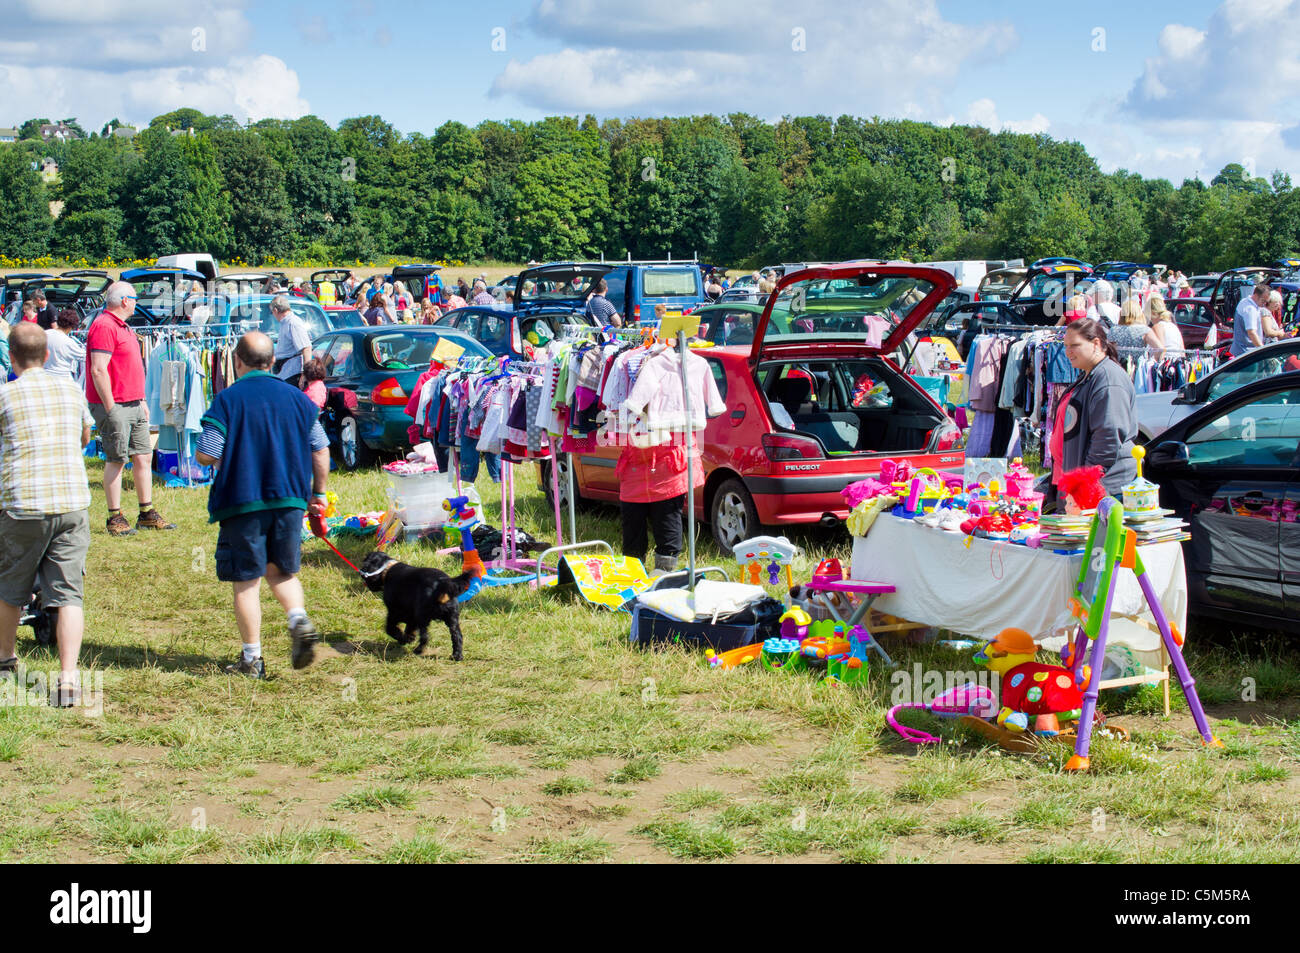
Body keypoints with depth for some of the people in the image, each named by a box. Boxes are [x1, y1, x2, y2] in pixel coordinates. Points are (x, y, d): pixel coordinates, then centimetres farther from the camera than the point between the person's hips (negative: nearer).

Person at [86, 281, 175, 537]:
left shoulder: (124, 327, 18)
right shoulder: (104, 326, -14)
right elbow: (98, 370, -20)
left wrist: (141, 401, 22)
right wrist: (110, 408, -22)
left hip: (133, 405, 10)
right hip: (114, 406, -10)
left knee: (143, 457, 10)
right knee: (117, 461, -4)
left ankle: (147, 514, 17)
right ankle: (115, 519, 3)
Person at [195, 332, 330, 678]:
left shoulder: (228, 400, -8)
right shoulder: (297, 397, 5)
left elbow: (207, 455, -11)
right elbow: (321, 450, 7)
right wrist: (318, 493, 18)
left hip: (242, 502, -4)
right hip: (290, 500, 4)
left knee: (247, 581, 5)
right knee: (281, 571, 20)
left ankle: (252, 658, 9)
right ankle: (299, 620, -6)